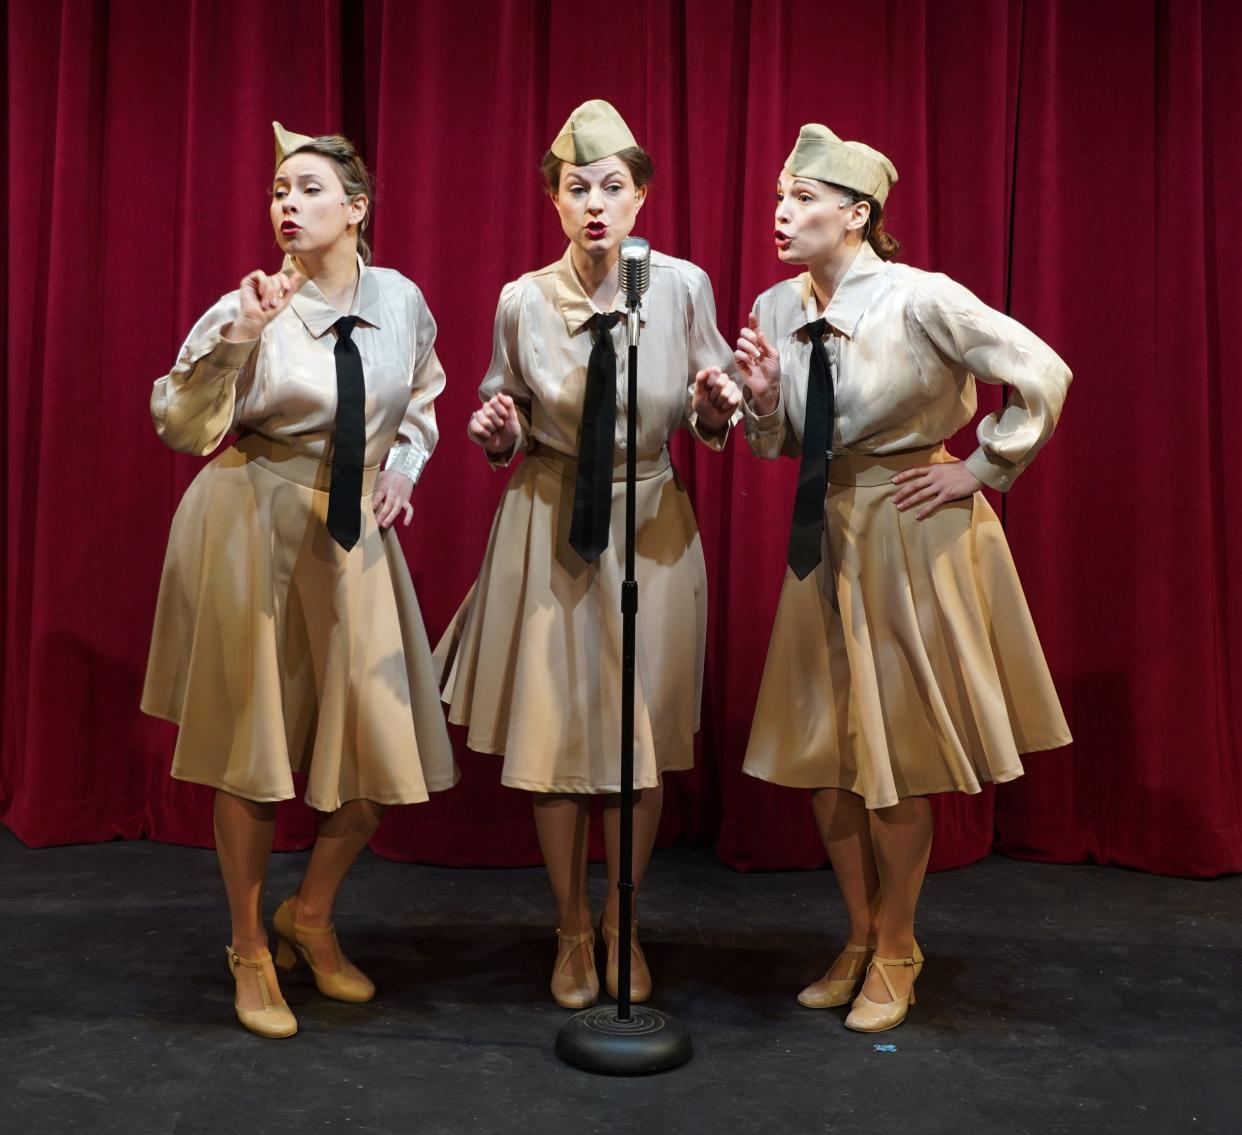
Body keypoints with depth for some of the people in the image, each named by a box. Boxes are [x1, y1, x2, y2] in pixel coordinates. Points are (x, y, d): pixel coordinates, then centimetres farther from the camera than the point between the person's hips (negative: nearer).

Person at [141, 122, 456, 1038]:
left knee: (384, 752, 3)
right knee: (253, 745, 4)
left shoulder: (401, 300, 2)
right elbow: (180, 427, -12)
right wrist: (235, 340, -24)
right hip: (255, 533, -3)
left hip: (355, 536, 4)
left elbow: (421, 398, 20)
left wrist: (404, 464, 4)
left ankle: (311, 919, 29)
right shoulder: (252, 307, -9)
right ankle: (250, 951, 25)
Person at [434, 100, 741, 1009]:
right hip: (549, 526, 0)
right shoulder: (523, 301, -5)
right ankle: (573, 932, 26)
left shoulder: (684, 287, -6)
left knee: (644, 735, 7)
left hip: (651, 524, 0)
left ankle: (620, 928, 30)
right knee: (555, 731, 5)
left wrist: (714, 412, -19)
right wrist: (500, 435, -15)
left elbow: (708, 426, 3)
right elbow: (512, 437, 7)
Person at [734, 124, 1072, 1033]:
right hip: (828, 532, 6)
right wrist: (764, 400, -11)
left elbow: (1044, 376, -12)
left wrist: (980, 470, -8)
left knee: (900, 754, 4)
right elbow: (781, 446, 9)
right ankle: (861, 939, 31)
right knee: (825, 751, 11)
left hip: (914, 532, -6)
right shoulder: (778, 309, 1)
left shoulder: (920, 299, -16)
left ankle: (897, 955, 24)